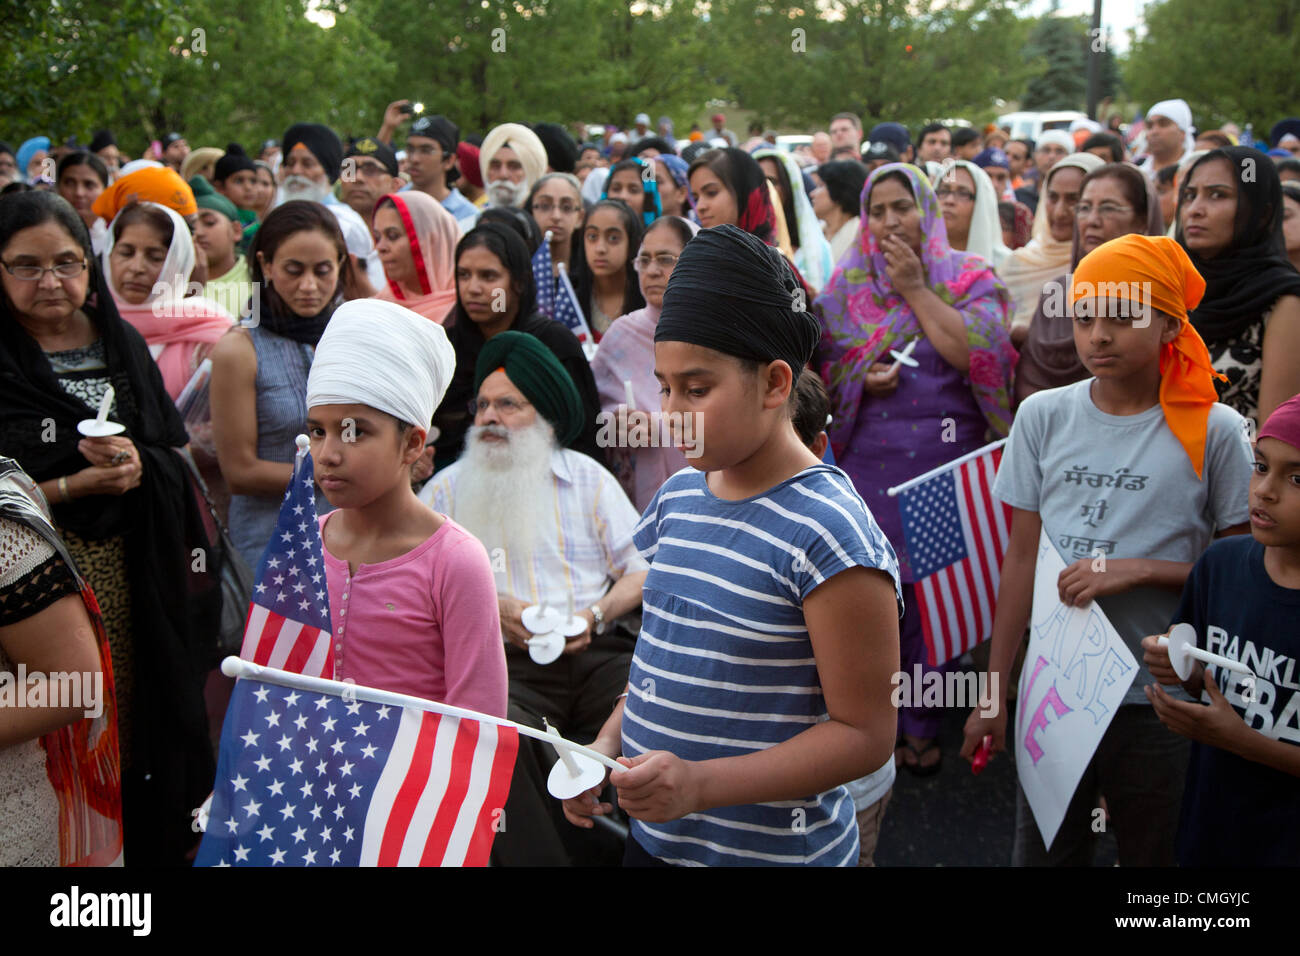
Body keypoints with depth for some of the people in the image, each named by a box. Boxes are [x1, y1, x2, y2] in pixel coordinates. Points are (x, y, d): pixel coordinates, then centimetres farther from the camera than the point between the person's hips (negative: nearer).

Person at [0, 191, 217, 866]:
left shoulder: (124, 346, 9)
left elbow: (175, 457, 11)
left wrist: (136, 459, -10)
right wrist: (74, 486, -18)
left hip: (138, 574, 4)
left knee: (146, 726, 10)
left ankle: (155, 848, 27)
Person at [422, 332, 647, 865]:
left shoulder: (587, 478, 19)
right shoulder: (448, 489, 17)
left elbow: (641, 570, 14)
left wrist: (596, 614, -5)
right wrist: (489, 609, -6)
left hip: (597, 653, 1)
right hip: (502, 662, -1)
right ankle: (537, 855, -17)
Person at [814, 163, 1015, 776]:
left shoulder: (969, 278, 1)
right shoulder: (849, 285, 10)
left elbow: (978, 354, -15)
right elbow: (819, 364, 11)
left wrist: (916, 288, -11)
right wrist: (861, 380, -9)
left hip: (946, 460, -2)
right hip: (867, 461, 2)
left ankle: (923, 724, 19)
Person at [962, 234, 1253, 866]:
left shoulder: (1212, 431, -7)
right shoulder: (1042, 417, 0)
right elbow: (1021, 559, 3)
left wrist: (1137, 570, -18)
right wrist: (994, 692, 4)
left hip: (1158, 699, -2)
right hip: (1052, 691, 2)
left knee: (1154, 853, 13)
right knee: (1040, 853, 14)